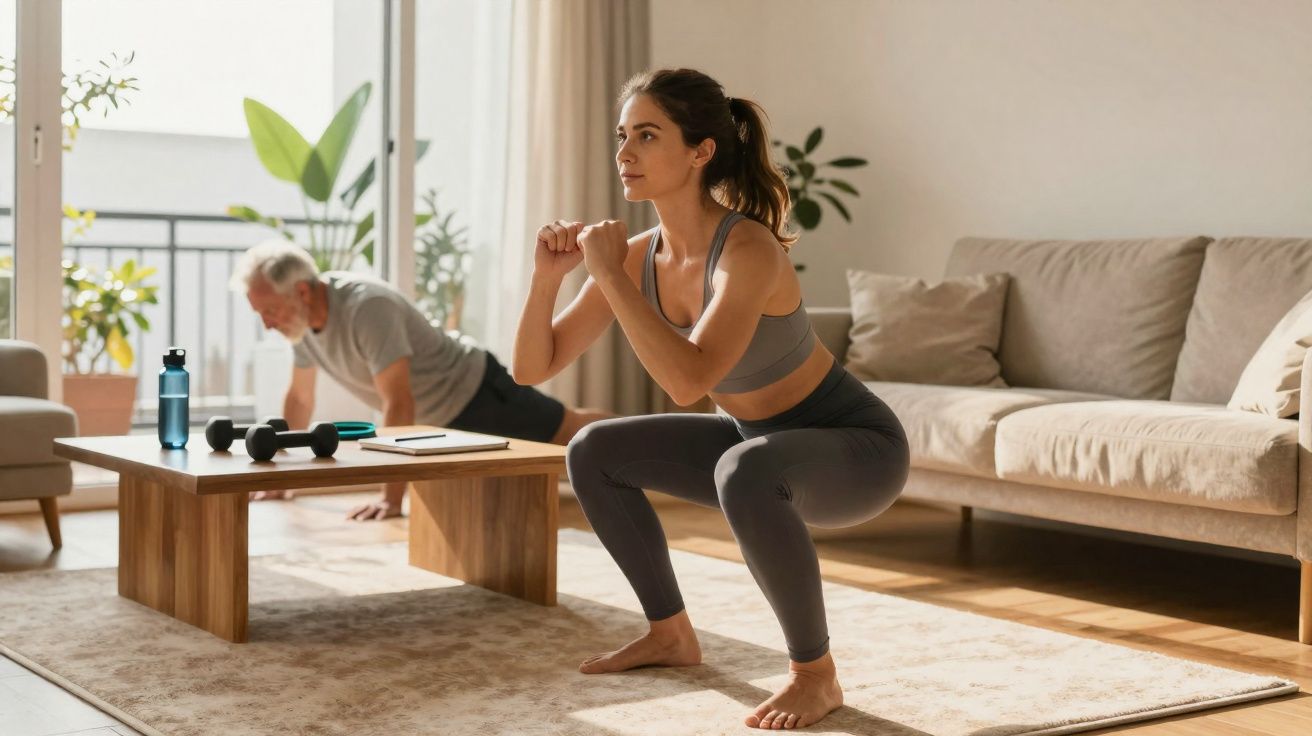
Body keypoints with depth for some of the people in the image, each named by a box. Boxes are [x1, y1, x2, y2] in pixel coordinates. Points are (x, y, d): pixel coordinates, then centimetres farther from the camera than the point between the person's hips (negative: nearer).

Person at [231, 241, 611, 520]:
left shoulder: (367, 306, -38)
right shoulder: (302, 317, -12)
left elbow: (399, 405, -41)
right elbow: (300, 398, 2)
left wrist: (392, 498, -43)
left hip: (476, 389, -8)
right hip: (441, 416, 8)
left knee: (571, 433, 9)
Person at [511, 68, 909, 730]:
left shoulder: (747, 248, -30)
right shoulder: (638, 255, -7)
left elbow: (688, 380, -44)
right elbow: (533, 368, -3)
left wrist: (609, 274, -35)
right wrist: (546, 277, -20)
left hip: (857, 447, -8)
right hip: (764, 444, 8)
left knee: (744, 472, -39)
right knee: (593, 454, 5)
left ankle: (815, 673, -17)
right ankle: (671, 633, 19)